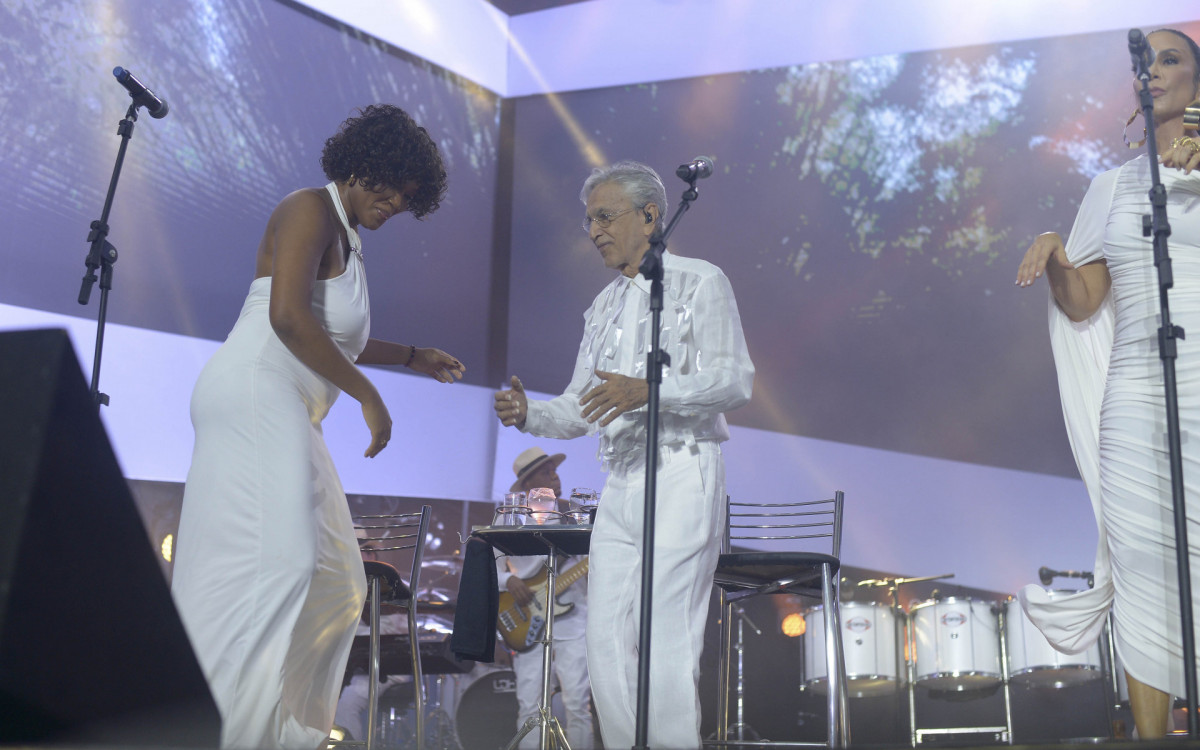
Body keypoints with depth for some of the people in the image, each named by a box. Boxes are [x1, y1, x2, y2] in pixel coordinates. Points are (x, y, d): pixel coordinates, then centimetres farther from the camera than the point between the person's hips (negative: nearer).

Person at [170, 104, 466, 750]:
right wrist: (368, 395, -17)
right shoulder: (310, 210, -5)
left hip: (283, 418, 10)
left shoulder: (345, 239, 24)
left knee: (330, 586, 7)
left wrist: (412, 357, 33)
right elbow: (287, 316, -21)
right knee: (276, 562, -23)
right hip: (254, 398, -10)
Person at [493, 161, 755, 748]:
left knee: (668, 639, -10)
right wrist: (528, 414, -1)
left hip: (681, 475, -7)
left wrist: (650, 389, -22)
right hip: (618, 485, 7)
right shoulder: (604, 306, 21)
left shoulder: (699, 282, 1)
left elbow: (735, 379, -10)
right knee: (607, 638, 4)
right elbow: (580, 408, 19)